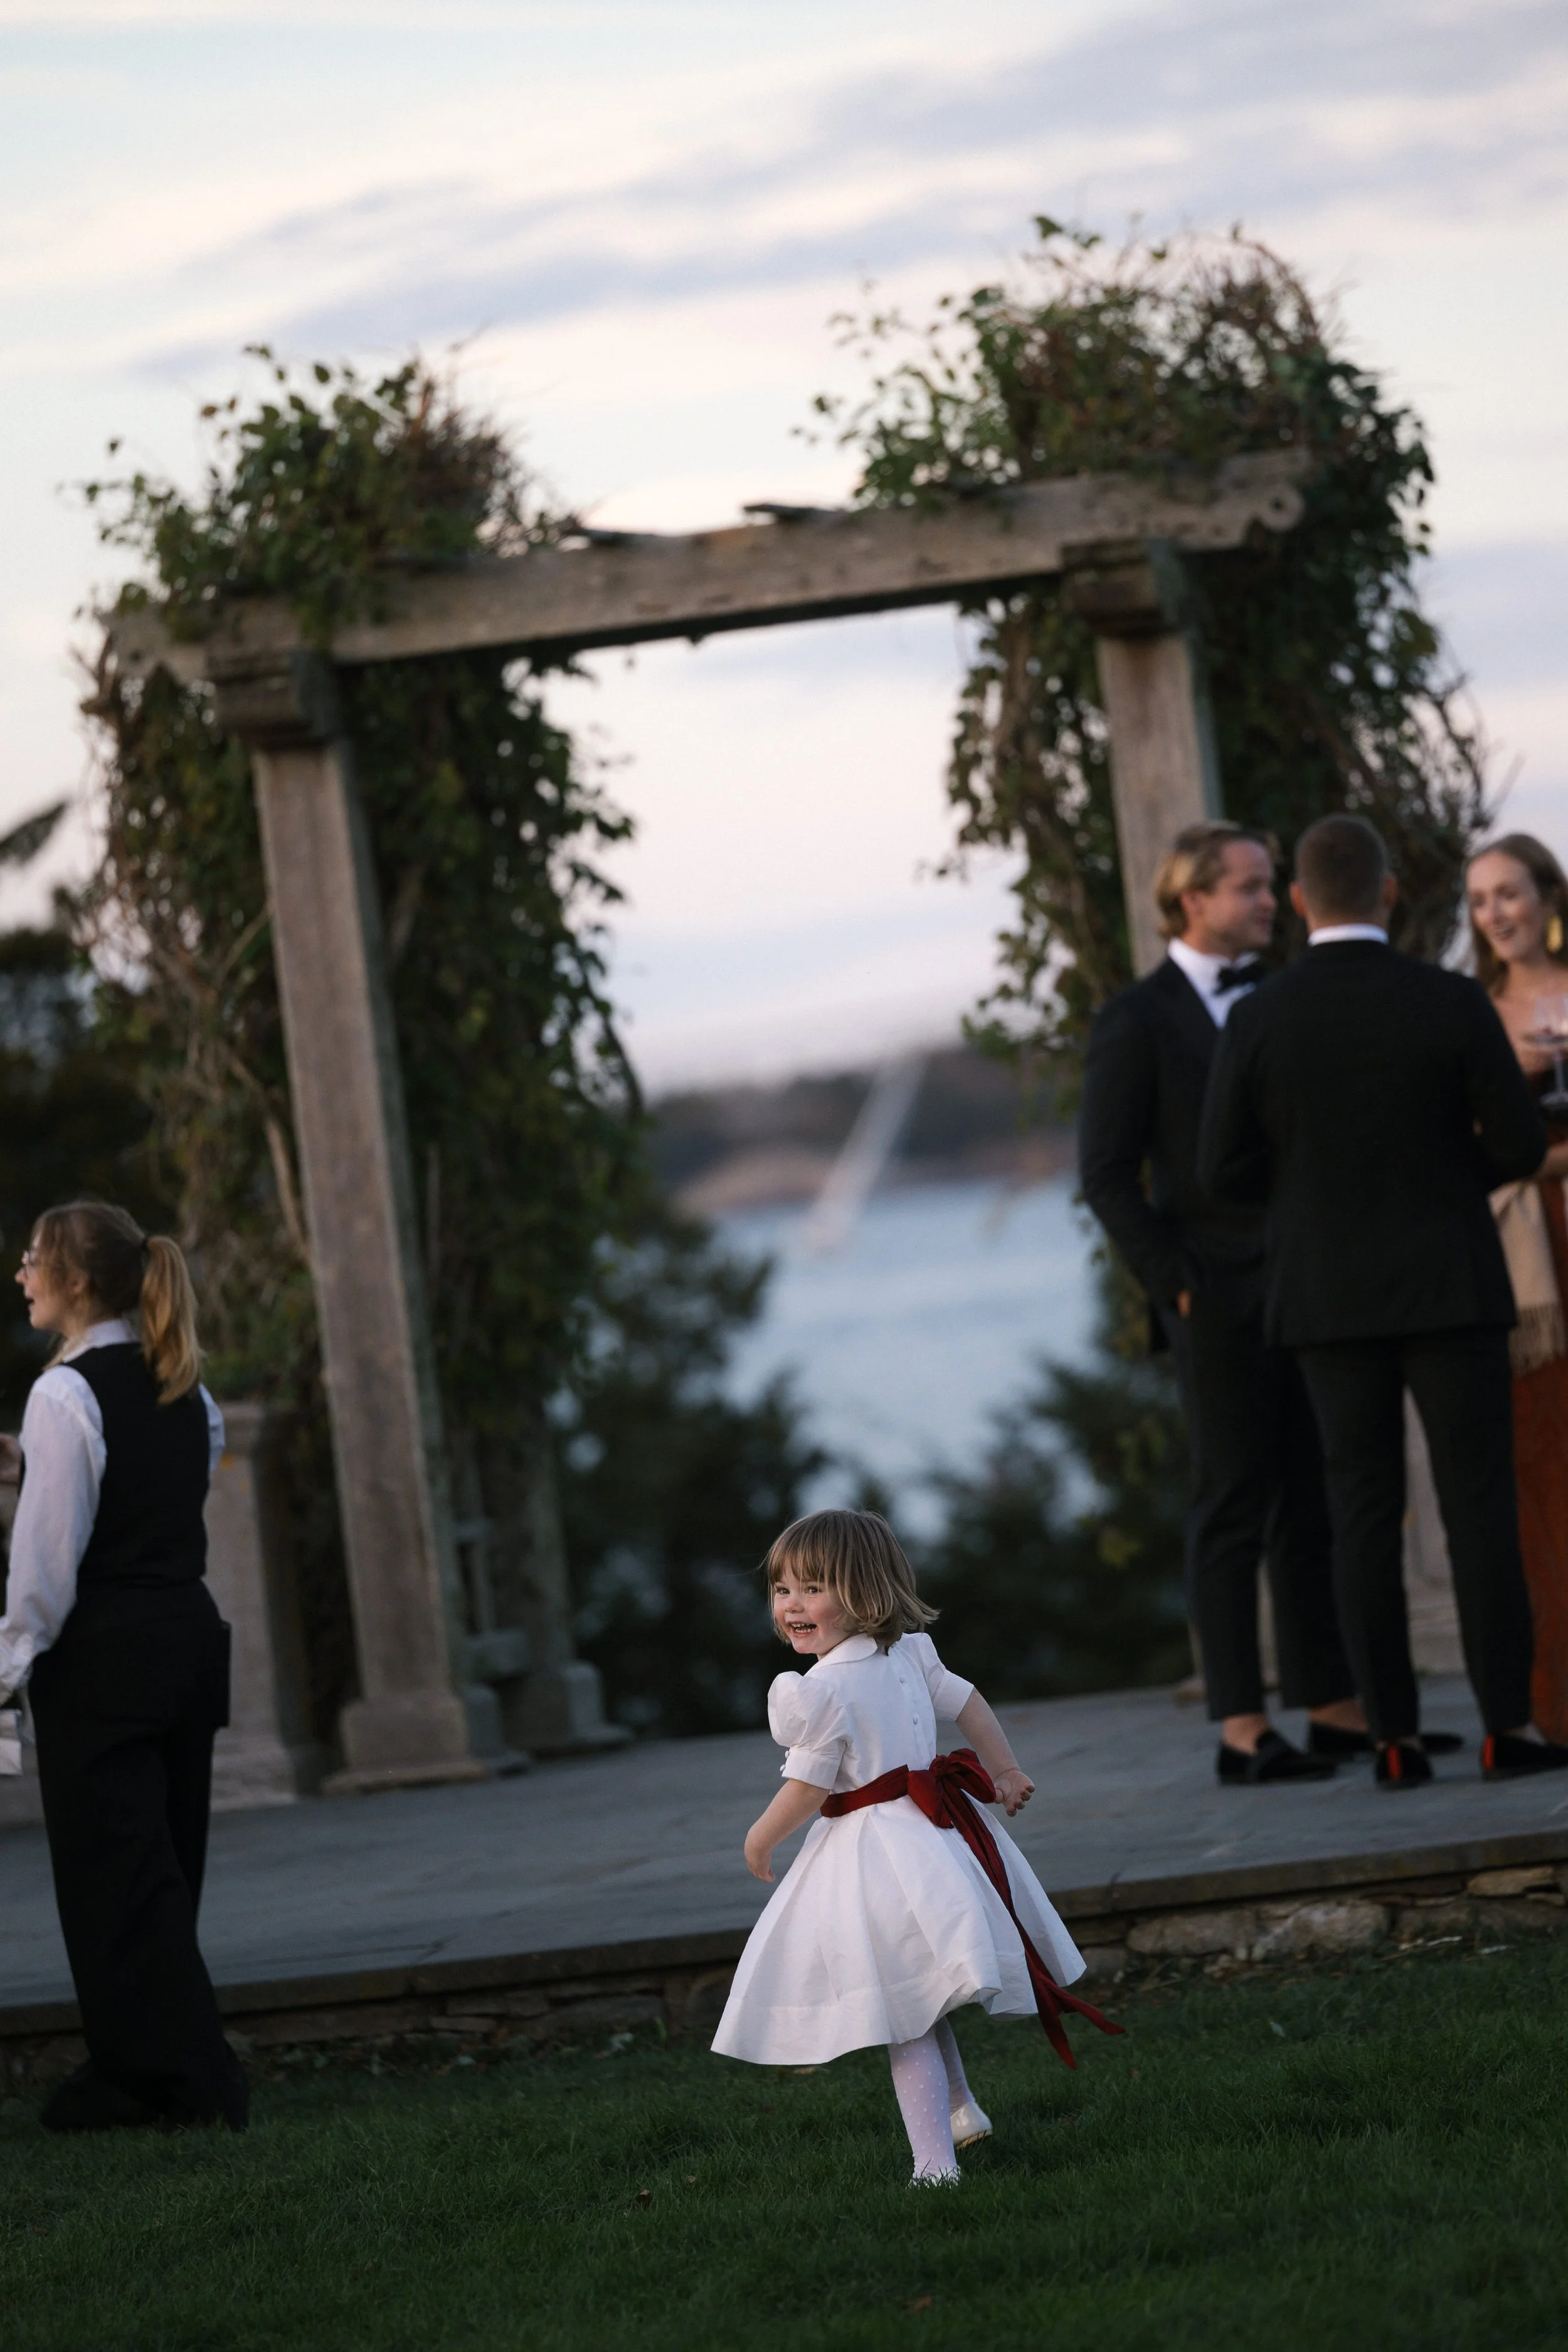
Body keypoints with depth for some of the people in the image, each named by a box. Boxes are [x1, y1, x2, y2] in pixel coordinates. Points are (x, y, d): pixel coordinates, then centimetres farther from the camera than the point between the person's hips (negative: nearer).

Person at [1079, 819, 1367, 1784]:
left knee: (1317, 1505, 8)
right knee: (1235, 1511, -3)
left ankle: (1335, 1708, 13)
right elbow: (1107, 1176, -6)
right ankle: (1243, 1731, -1)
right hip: (1220, 1303, -6)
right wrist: (1177, 1283, -11)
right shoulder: (1138, 1023, -4)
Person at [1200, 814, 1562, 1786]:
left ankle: (1397, 1736, 4)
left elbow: (1227, 1172, -2)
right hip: (1449, 1286, -2)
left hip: (1330, 1298, 2)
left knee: (1366, 1512, 6)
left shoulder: (1259, 1023, -5)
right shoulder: (1451, 1003, -9)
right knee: (1479, 1499, 2)